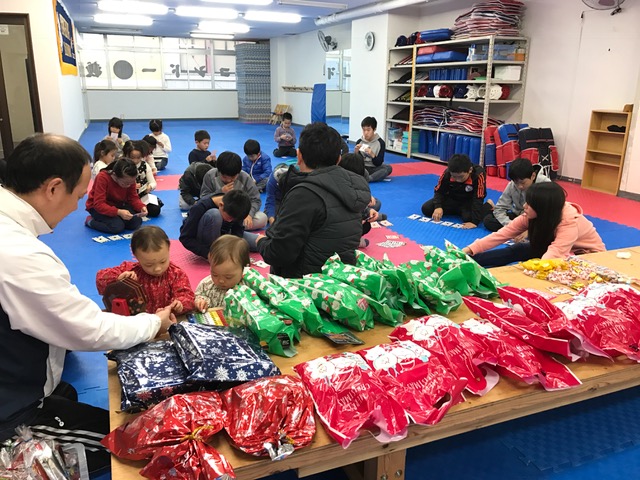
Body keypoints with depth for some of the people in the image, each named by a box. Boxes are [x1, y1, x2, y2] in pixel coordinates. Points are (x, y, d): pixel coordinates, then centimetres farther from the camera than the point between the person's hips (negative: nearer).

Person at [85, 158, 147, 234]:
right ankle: (91, 221, -2)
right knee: (117, 227, -29)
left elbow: (133, 198, -8)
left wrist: (142, 207, -31)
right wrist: (118, 212, -46)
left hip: (118, 205, 5)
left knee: (137, 222, -17)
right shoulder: (102, 178, -30)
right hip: (97, 207, -5)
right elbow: (99, 204, -33)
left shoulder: (130, 180, -15)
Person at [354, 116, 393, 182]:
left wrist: (372, 155, -26)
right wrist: (356, 152, -17)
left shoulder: (380, 142, -5)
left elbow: (378, 163, -8)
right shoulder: (359, 142, 0)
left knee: (388, 168, -30)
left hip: (374, 169, -1)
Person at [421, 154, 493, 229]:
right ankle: (459, 211, 4)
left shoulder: (478, 175, -33)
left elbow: (478, 199, -33)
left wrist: (474, 221, -39)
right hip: (452, 199, 4)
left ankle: (489, 206, 0)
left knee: (468, 217, -34)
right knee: (426, 209, -13)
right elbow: (439, 191, -11)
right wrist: (438, 207, -29)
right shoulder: (447, 173, -25)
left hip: (469, 201, -3)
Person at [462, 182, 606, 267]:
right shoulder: (532, 215, -18)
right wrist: (469, 250, -28)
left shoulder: (569, 221, -36)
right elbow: (502, 233, -20)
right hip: (559, 251, 6)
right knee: (518, 250, -18)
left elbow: (554, 255, -49)